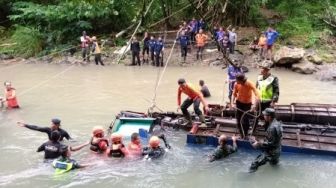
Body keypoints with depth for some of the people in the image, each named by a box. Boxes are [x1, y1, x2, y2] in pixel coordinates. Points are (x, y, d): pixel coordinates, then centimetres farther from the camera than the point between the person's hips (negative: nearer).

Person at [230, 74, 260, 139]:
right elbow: (234, 94, -4)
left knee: (246, 120, -4)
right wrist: (232, 102, -18)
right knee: (239, 120, 6)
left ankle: (245, 136, 17)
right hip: (239, 102, 3)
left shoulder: (250, 84, -26)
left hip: (247, 103, -3)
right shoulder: (236, 84, -17)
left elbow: (257, 95, -31)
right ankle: (241, 135, 24)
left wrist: (254, 105, -42)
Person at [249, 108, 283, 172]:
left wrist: (258, 143, -18)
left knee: (254, 164, -16)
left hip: (271, 152, -10)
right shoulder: (277, 123, 1)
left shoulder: (272, 128, -29)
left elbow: (270, 143, -26)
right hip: (277, 150, 10)